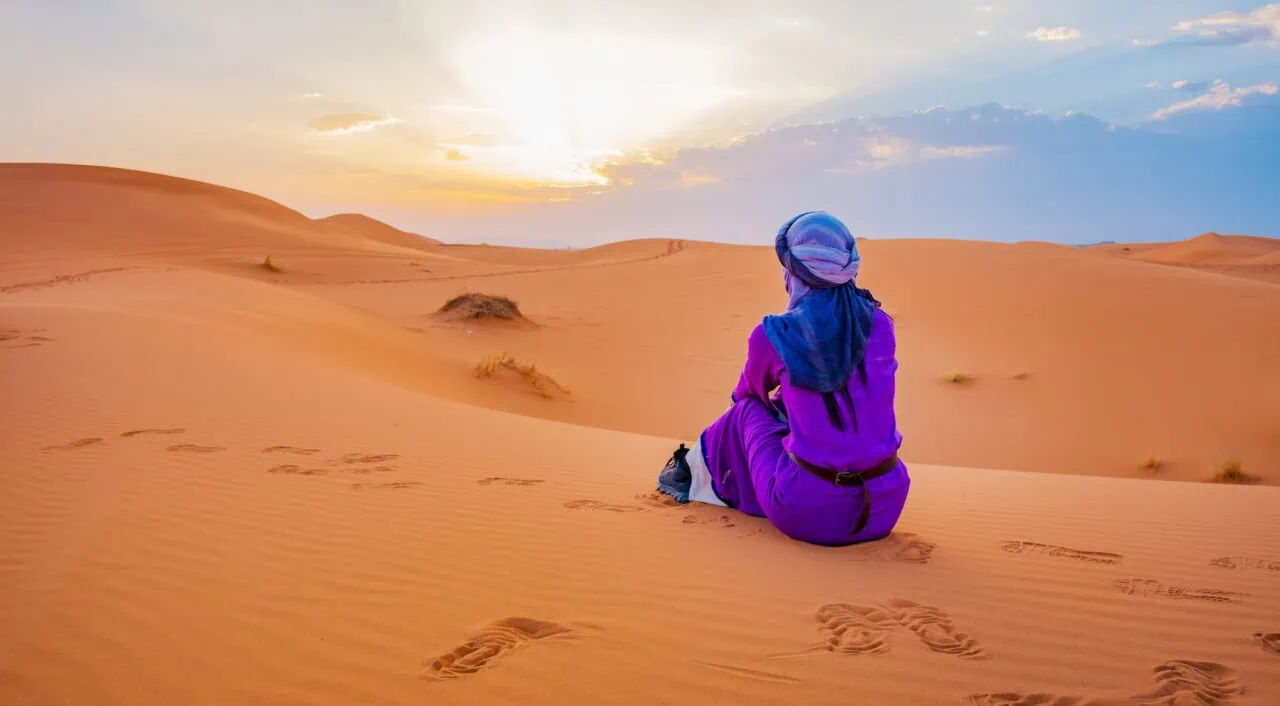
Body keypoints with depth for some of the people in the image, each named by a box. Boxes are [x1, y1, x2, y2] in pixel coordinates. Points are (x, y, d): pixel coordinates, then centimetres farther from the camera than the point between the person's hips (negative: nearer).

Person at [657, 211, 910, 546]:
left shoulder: (774, 334, -8)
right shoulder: (879, 324, 2)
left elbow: (747, 392, 15)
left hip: (808, 515, -4)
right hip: (887, 509, 4)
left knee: (748, 410, 21)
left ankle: (697, 474, 45)